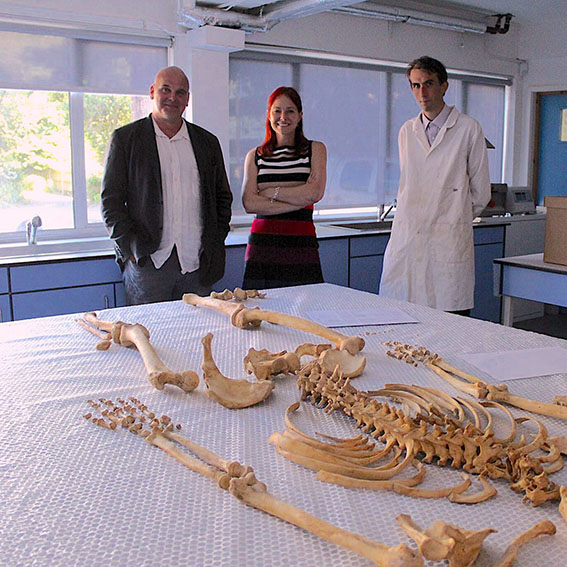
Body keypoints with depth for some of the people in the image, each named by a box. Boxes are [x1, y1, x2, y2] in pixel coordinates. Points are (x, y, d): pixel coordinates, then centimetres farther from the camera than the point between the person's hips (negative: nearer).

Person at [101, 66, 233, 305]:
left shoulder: (207, 142, 14)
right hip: (148, 262, -2)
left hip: (197, 265, 2)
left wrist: (214, 245, 7)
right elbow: (111, 199, 3)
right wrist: (130, 247, -8)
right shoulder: (125, 138, 6)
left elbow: (223, 198, 18)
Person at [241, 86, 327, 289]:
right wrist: (299, 198, -7)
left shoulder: (315, 149, 11)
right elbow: (249, 203, -1)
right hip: (262, 244, 1)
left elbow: (315, 193, -5)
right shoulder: (255, 156, 13)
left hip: (301, 242, -1)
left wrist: (270, 191, -2)